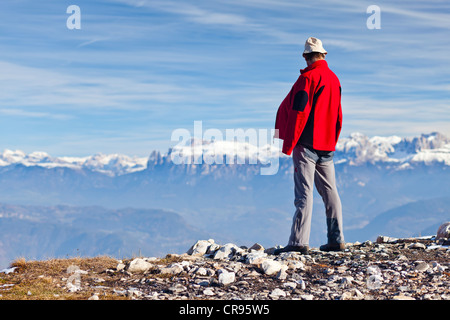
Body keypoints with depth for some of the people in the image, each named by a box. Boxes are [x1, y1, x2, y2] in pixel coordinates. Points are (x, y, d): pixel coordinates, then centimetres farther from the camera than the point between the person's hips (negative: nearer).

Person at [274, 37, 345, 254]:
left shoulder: (308, 78, -11)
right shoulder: (334, 79, 13)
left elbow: (298, 112, -16)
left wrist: (288, 144, -11)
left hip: (307, 144, -7)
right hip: (327, 146, 8)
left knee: (304, 192, -9)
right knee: (329, 191, 10)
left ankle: (299, 241, -11)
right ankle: (336, 239, 12)